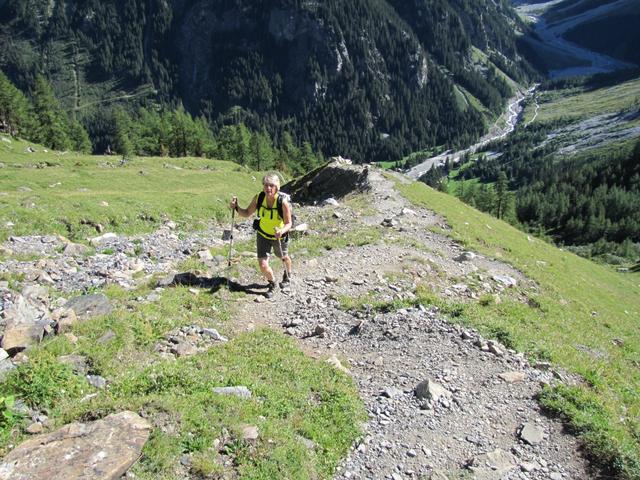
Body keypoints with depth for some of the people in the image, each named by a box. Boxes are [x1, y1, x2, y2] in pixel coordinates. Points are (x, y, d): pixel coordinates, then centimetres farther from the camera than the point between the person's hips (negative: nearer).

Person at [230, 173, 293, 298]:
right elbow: (247, 213, -6)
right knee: (263, 265, -7)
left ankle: (287, 277, 60)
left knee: (283, 257, 26)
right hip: (262, 235, 2)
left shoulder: (283, 202, -30)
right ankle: (272, 284, 26)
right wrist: (237, 208, -25)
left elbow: (288, 223, -24)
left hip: (279, 236, -2)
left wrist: (281, 231, -44)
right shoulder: (258, 198, -20)